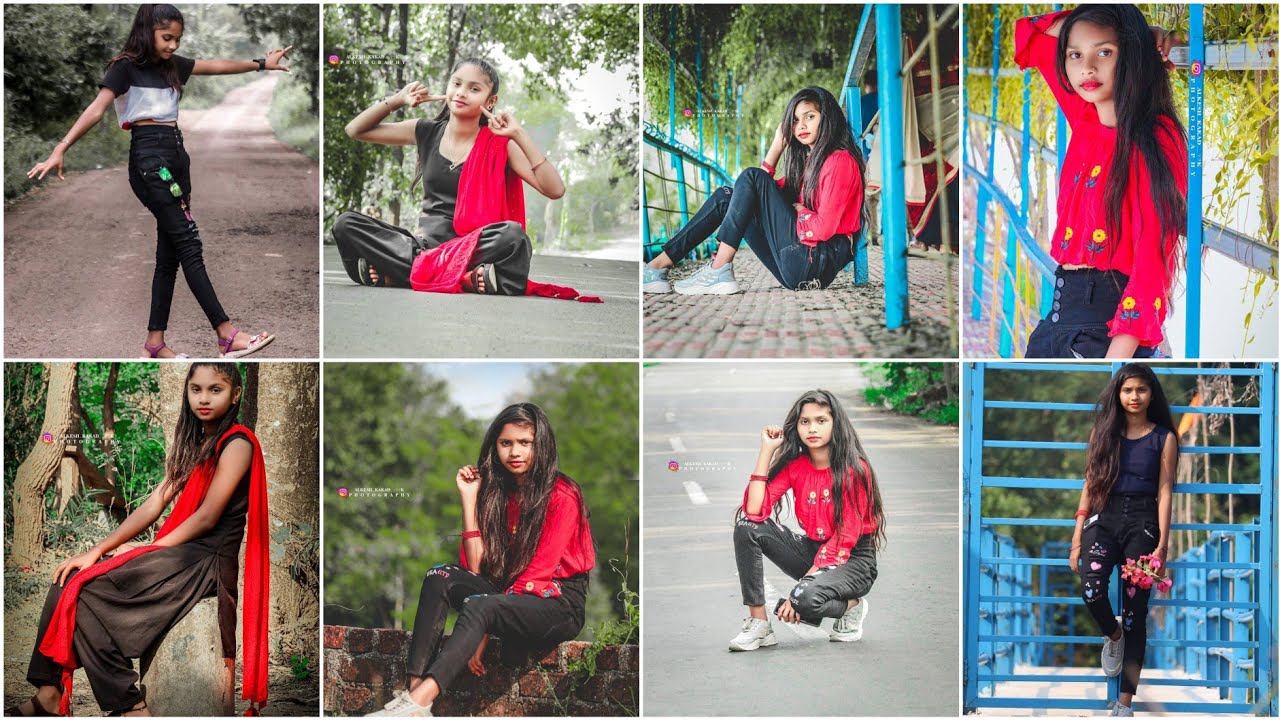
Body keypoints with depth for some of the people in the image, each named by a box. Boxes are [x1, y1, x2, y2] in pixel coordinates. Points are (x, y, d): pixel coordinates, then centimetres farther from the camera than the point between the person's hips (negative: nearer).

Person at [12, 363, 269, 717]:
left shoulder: (237, 444, -8)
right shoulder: (196, 443, 19)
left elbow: (207, 517, -14)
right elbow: (154, 505, 11)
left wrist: (149, 551, -8)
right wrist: (99, 550, 1)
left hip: (207, 562, -9)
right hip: (183, 554, 9)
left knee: (86, 591, -18)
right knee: (69, 579, -4)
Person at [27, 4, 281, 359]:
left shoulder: (172, 64, 14)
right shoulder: (126, 67, -7)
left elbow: (216, 66, 20)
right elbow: (96, 110, -14)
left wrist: (260, 64, 19)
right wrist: (60, 150, -22)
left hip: (176, 153, 8)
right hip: (149, 156, -8)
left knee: (169, 251, 6)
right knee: (188, 243, -12)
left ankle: (155, 341, 9)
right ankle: (227, 335, -15)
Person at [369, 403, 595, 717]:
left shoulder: (562, 496, -9)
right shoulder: (497, 492, 11)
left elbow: (537, 573, -16)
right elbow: (477, 566, 0)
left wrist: (484, 634, -21)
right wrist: (470, 498, -3)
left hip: (560, 604, -6)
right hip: (511, 594, 6)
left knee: (479, 607, -33)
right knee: (440, 578, -16)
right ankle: (415, 687, -34)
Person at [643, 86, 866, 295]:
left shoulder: (840, 160, -6)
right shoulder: (806, 160, 23)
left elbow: (823, 228, -16)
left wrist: (796, 209, 2)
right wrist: (777, 146, 13)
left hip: (817, 263, -9)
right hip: (796, 268, 9)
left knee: (752, 177, -13)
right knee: (725, 197, 7)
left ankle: (719, 271, -20)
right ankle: (658, 265, -4)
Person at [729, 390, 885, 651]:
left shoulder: (854, 468, -16)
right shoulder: (795, 465, -1)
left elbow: (845, 538, -19)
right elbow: (755, 510, -15)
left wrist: (802, 584, -24)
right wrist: (767, 449, -14)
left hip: (852, 559, -6)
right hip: (812, 550, 6)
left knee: (804, 598, -36)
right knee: (747, 525, -16)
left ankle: (851, 605, 0)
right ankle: (757, 623, -12)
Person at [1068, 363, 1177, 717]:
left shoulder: (1163, 437, 2)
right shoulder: (1103, 431, 8)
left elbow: (1165, 492, -1)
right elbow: (1090, 485, 8)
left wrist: (1162, 545, -9)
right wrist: (1077, 539, 3)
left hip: (1142, 523, -1)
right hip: (1103, 518, 1)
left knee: (1135, 612, 0)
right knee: (1091, 589, -26)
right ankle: (1112, 634, 9)